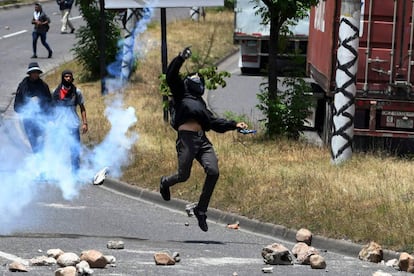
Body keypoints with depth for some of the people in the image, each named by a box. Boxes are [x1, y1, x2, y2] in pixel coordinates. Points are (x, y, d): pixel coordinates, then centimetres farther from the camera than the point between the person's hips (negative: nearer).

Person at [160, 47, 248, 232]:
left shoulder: (200, 103, 32)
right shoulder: (181, 94, 16)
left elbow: (215, 123, 32)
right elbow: (171, 76, 1)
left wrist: (235, 125, 24)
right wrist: (180, 59, -9)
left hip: (202, 140, 5)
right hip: (186, 138, -5)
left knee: (213, 171, -14)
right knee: (183, 175, -8)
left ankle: (201, 209, -2)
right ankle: (165, 183, 30)